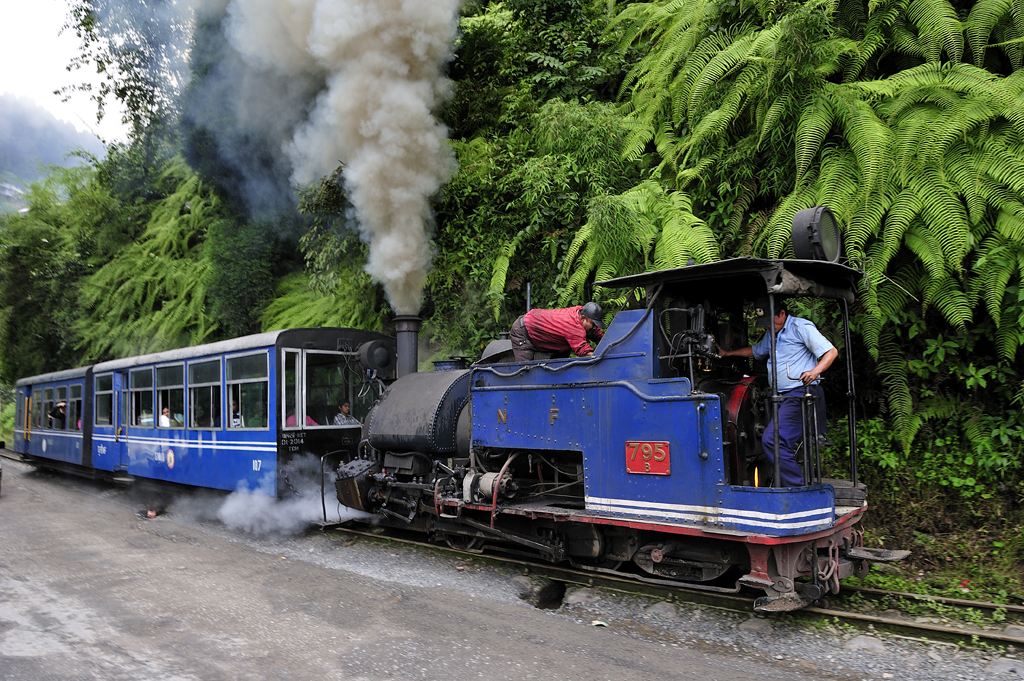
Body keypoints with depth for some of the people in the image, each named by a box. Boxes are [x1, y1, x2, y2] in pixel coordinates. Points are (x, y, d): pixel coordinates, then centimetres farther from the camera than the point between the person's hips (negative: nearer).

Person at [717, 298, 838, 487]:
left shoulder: (801, 327, -3)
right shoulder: (771, 335, 23)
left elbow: (831, 352, -9)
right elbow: (755, 350, 43)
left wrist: (815, 371, -25)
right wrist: (728, 353, 41)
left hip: (799, 394, -9)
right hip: (781, 397, 9)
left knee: (772, 440, -22)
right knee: (782, 443, 1)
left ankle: (797, 488, -19)